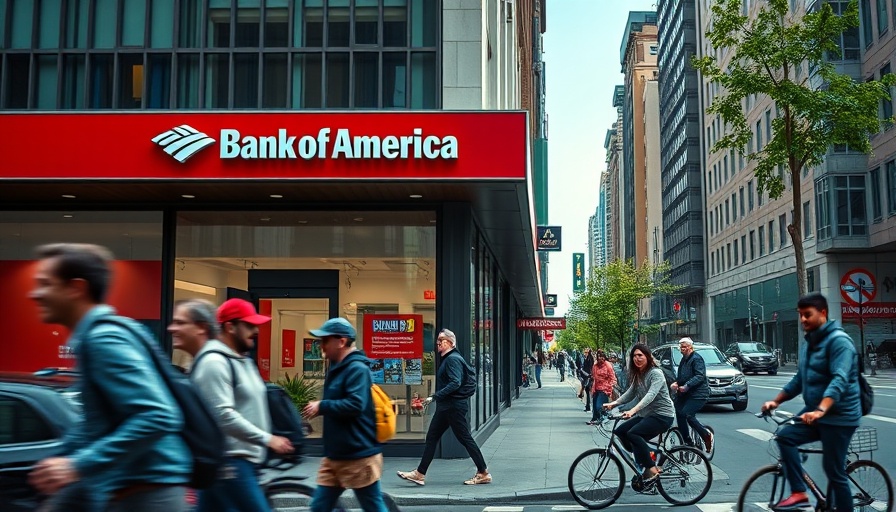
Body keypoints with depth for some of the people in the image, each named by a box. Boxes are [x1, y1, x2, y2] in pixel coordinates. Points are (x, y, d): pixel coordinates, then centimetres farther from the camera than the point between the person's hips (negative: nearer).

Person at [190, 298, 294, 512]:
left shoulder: (242, 361, 16)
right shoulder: (215, 362, -15)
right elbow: (223, 415, -23)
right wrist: (268, 439, -21)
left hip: (242, 461, 10)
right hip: (229, 464, -10)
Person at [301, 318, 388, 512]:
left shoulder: (357, 369, -17)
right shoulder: (337, 368, 13)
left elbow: (355, 405, -29)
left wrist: (321, 406, -19)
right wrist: (320, 407, 5)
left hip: (358, 456, -10)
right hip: (334, 456, 10)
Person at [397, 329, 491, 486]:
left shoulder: (453, 359, -15)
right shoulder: (447, 359, 16)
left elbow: (455, 383, -26)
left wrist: (435, 396, -26)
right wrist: (436, 398, 17)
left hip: (454, 406, -11)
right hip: (445, 407, 11)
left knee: (465, 439, -3)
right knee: (431, 437, 9)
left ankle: (484, 473, 6)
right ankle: (419, 474, 13)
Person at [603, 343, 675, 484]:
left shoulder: (656, 373, -15)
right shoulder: (637, 375, 12)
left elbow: (651, 395, -29)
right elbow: (630, 393, 8)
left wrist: (633, 410, -42)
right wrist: (614, 403, -9)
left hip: (662, 415, -9)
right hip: (646, 414, 9)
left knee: (633, 433, -27)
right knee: (620, 431, -6)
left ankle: (652, 469, -17)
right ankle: (644, 459, 4)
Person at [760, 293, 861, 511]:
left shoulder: (838, 340, -15)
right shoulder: (808, 343, 13)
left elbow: (840, 380, -29)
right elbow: (799, 380, 19)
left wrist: (820, 410, -41)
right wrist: (775, 401, 7)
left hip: (839, 416, -8)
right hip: (814, 412, 8)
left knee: (834, 471, -3)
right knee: (785, 436, -13)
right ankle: (798, 492, -10)